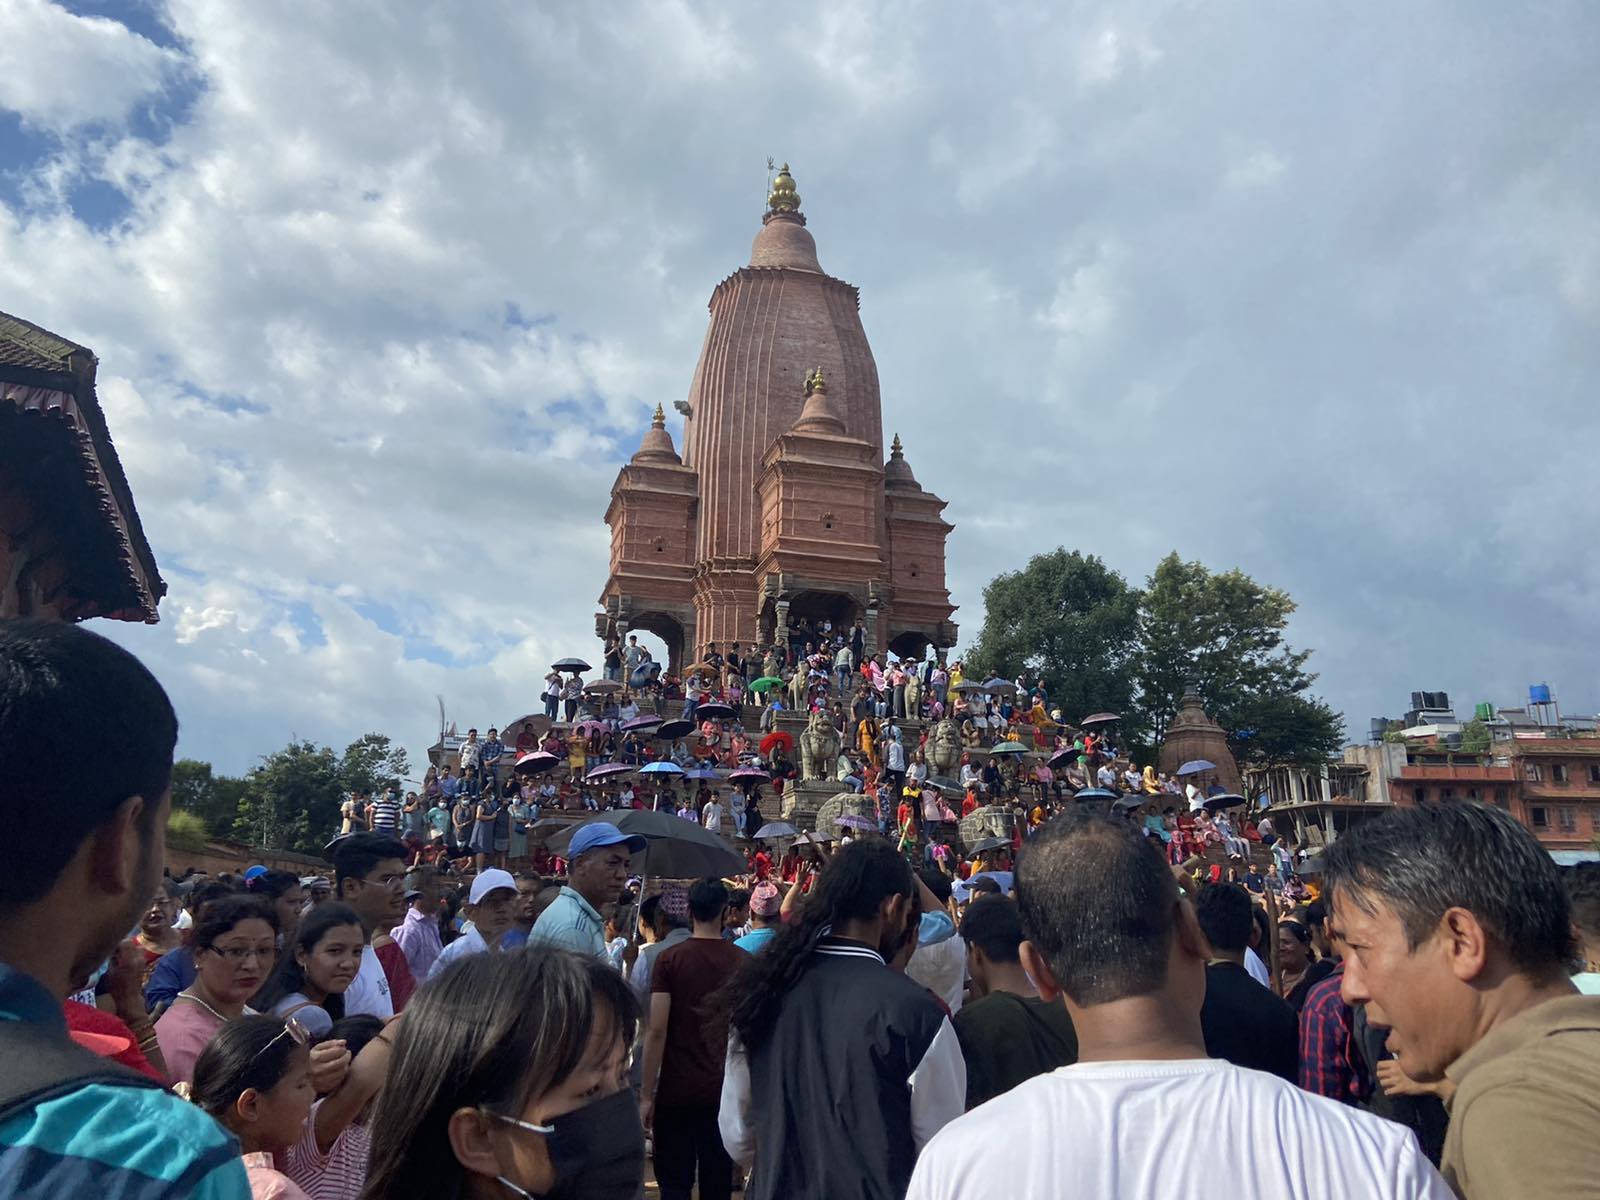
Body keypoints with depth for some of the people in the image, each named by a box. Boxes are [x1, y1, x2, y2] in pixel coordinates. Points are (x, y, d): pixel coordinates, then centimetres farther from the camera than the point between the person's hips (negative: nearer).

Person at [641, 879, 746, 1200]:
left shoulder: (670, 959, -8)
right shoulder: (743, 962, -1)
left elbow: (657, 1031, -12)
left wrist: (647, 1094, -5)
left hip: (677, 1089, -2)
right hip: (725, 1089, 2)